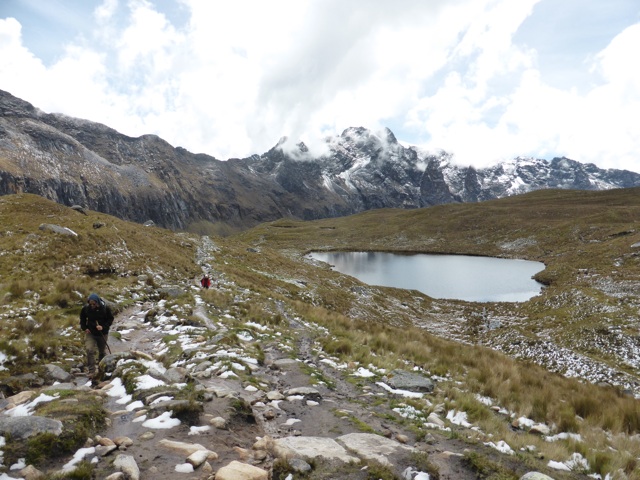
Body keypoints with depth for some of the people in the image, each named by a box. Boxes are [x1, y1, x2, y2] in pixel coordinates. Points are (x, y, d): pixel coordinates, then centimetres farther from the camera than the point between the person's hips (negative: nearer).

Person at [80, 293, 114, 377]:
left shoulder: (105, 308, -16)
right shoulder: (86, 308, -12)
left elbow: (110, 319, -6)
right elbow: (82, 318, 7)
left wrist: (103, 327, -20)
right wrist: (84, 328, -5)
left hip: (102, 333, 0)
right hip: (90, 333, 0)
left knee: (101, 352, 15)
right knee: (90, 350, -18)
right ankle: (91, 371, -10)